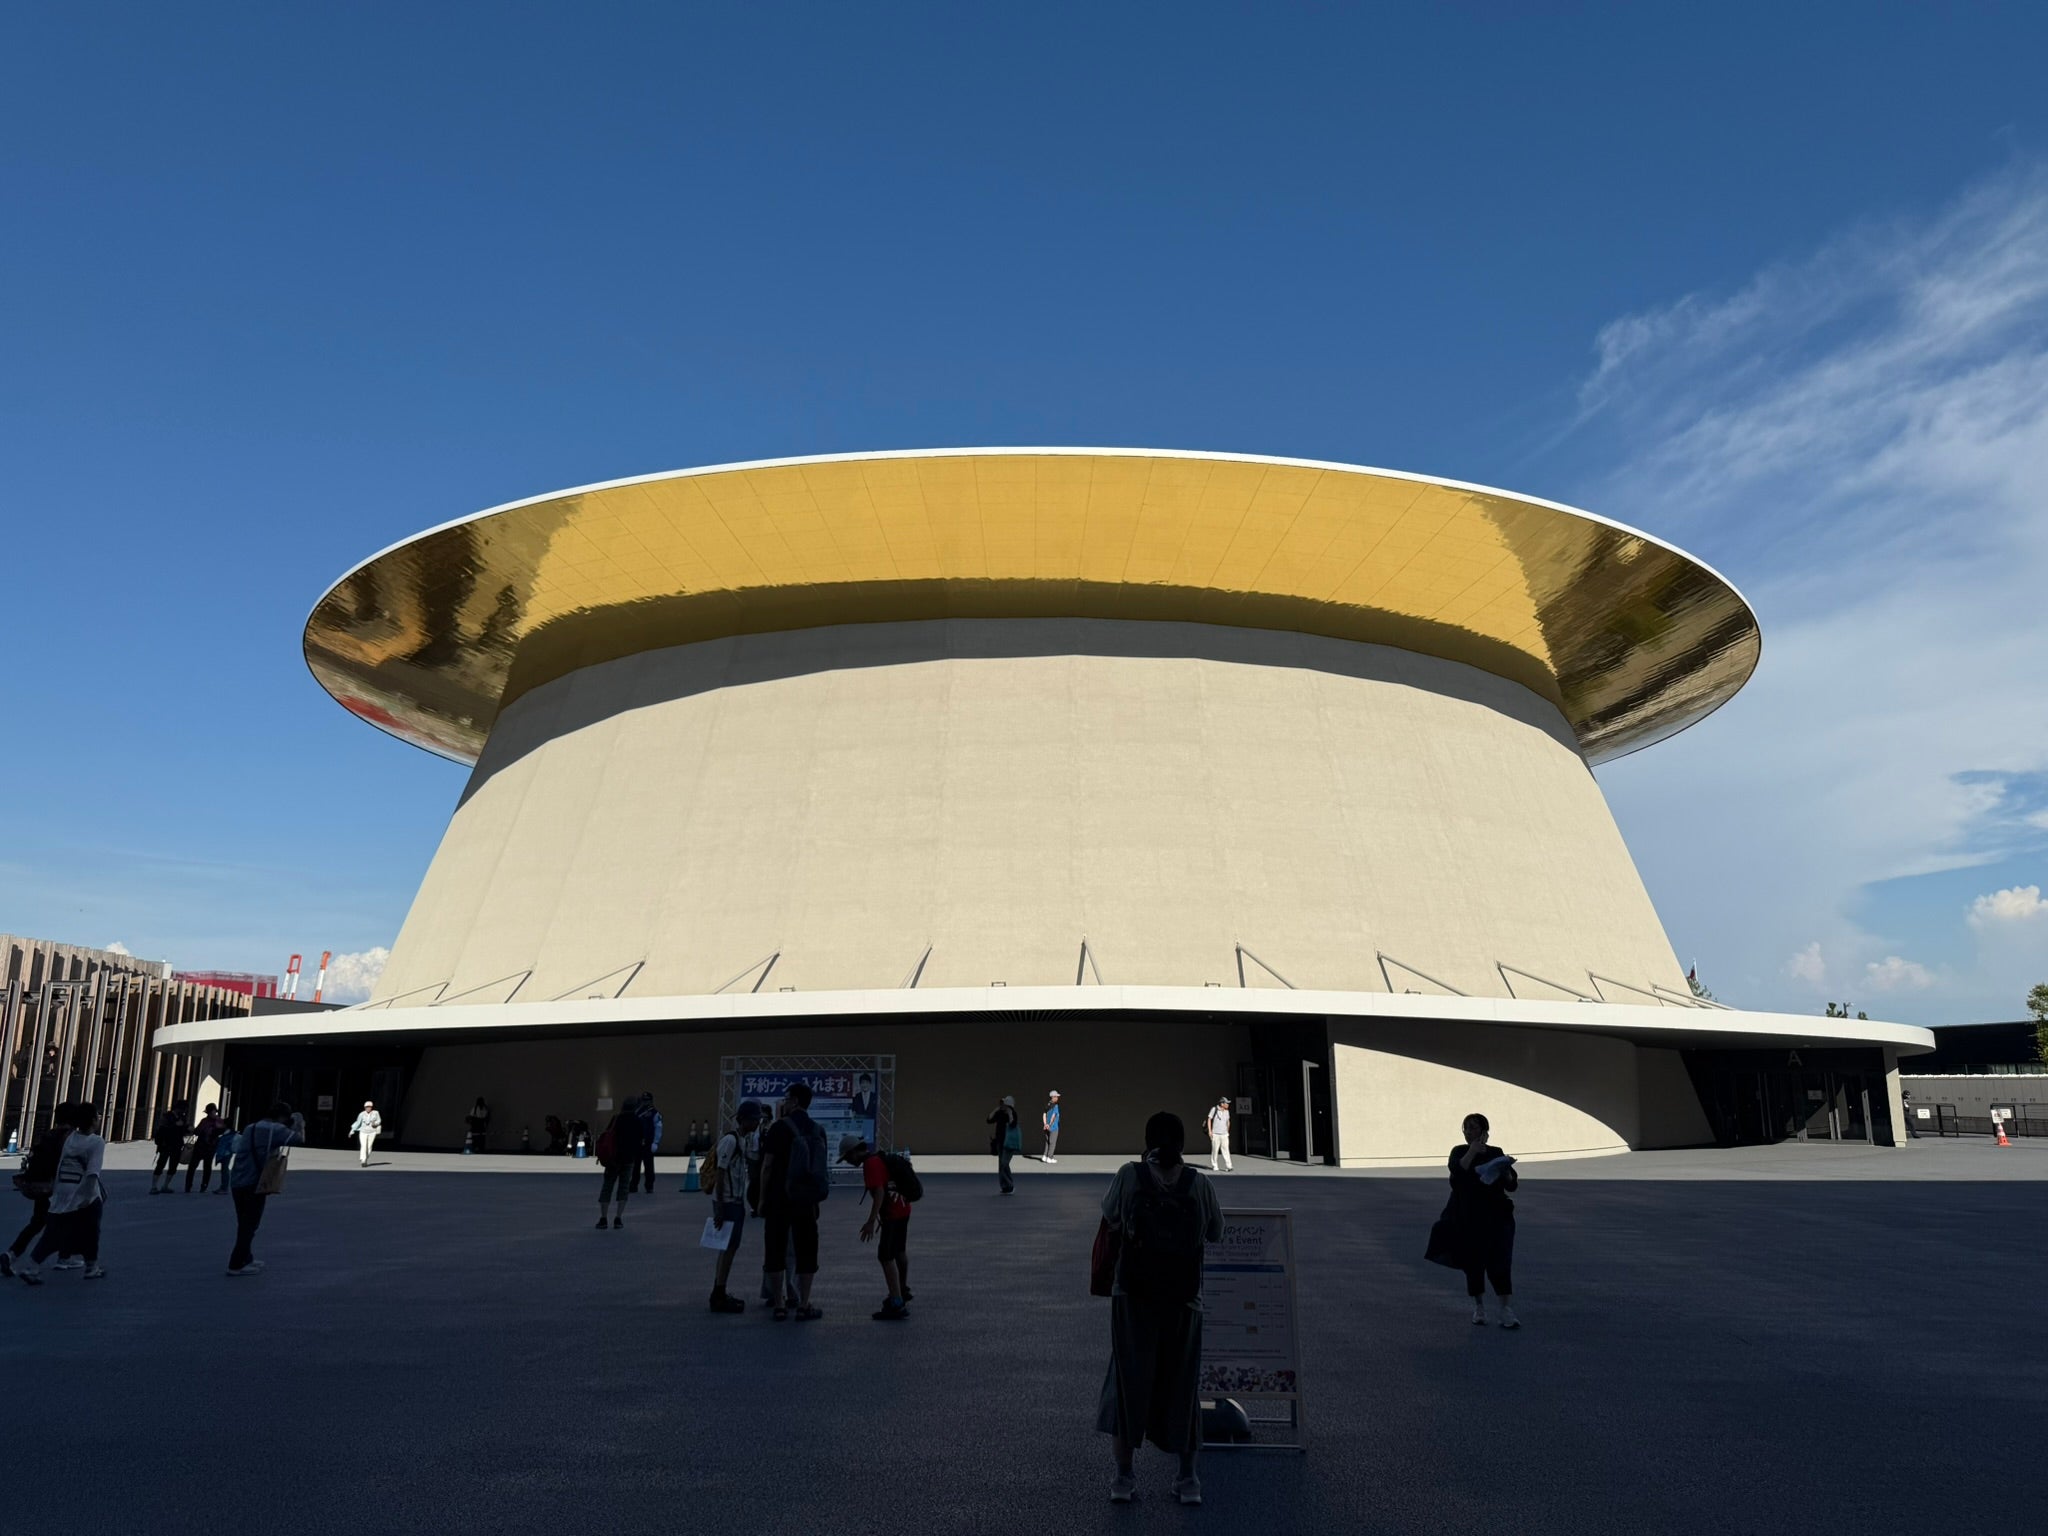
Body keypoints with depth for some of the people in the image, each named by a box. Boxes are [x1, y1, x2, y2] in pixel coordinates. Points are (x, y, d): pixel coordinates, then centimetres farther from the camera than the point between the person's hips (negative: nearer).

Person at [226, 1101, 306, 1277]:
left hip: (238, 1181, 8)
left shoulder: (251, 1128, 17)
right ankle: (236, 1265, 1)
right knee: (249, 1225, 0)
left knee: (245, 1224, 20)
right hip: (255, 1183, -8)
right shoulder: (275, 1129, -9)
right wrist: (300, 1125, 3)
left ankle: (245, 1259, 32)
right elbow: (300, 1140, -17)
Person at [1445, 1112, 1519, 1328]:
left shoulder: (1496, 1153, 7)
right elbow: (1458, 1172, -17)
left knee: (1500, 1262, -8)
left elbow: (1512, 1186, 2)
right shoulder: (1459, 1152, 4)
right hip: (1467, 1219, 0)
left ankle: (1507, 1312, -8)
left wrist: (1506, 1171, -17)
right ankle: (1478, 1309, 19)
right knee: (1473, 1263, 4)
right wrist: (1472, 1151, -17)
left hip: (1496, 1217, 0)